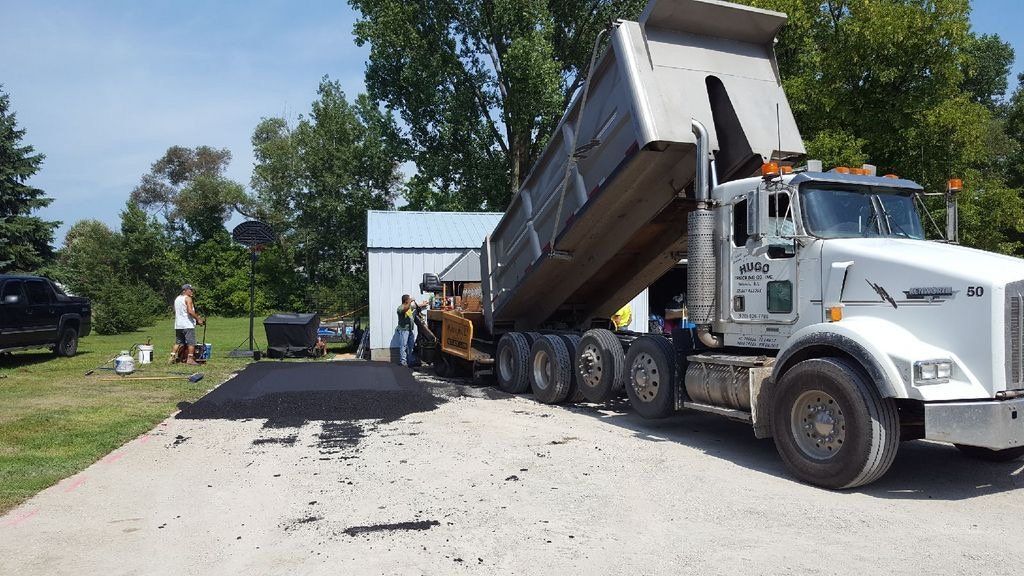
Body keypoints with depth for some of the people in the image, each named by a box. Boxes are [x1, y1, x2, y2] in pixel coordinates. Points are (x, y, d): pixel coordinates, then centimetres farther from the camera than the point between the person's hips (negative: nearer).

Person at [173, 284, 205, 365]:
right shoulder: (187, 298, -9)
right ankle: (190, 359, -7)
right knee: (191, 342, -5)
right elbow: (190, 311, -20)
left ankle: (173, 356, 10)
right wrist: (198, 319, -13)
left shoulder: (177, 299, 17)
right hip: (188, 325, -8)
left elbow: (175, 312, 22)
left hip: (178, 325, 8)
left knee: (178, 342, 14)